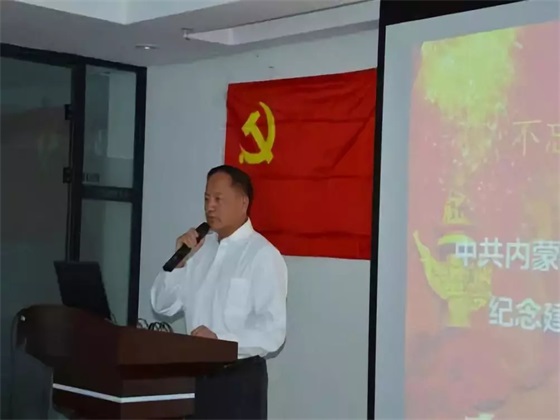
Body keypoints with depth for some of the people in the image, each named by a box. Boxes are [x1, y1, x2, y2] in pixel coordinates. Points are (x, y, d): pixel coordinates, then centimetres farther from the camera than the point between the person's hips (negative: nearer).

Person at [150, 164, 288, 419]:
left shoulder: (263, 255, -12)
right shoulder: (200, 248, 9)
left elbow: (272, 332, -18)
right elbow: (162, 305, 8)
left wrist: (220, 340, -26)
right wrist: (180, 261, -5)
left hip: (240, 379, -6)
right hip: (198, 374, 7)